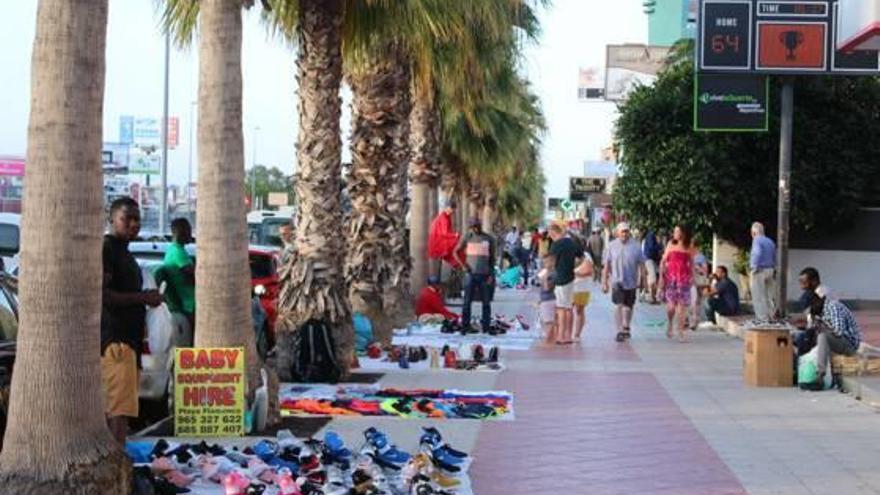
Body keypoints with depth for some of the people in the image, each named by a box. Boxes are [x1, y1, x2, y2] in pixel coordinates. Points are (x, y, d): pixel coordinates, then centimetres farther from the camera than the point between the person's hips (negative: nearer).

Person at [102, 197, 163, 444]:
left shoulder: (124, 253, 25)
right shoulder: (106, 249, -7)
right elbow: (100, 294, -18)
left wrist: (148, 298, 18)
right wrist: (143, 297, -14)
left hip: (127, 338, 10)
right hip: (115, 340, -10)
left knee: (112, 408, 9)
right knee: (119, 408, -16)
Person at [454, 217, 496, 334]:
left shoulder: (489, 239, 5)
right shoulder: (467, 238, 4)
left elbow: (492, 258, 7)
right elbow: (456, 252, 9)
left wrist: (491, 275, 0)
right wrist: (463, 265, -3)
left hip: (484, 274, 0)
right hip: (471, 273, 0)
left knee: (486, 302, 1)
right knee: (467, 301, 0)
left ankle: (486, 326, 6)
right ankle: (465, 325, 5)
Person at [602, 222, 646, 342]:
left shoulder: (635, 246, -1)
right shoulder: (611, 246, -1)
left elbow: (641, 264, 3)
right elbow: (606, 265, 3)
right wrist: (605, 282, 1)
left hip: (631, 282, 1)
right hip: (617, 281, -1)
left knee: (628, 307, 13)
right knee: (618, 306, -13)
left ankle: (626, 328, 35)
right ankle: (620, 331, -11)